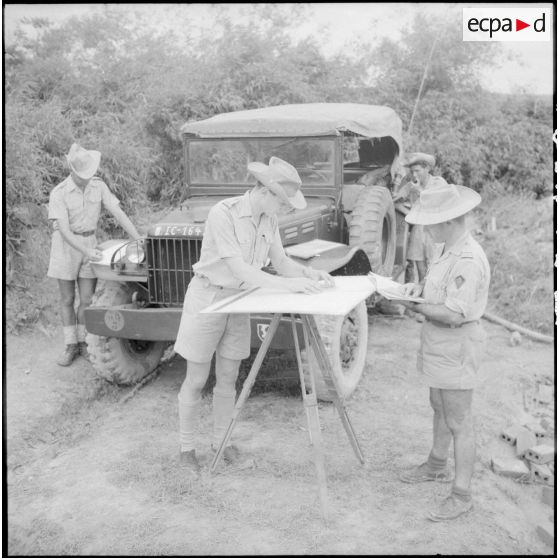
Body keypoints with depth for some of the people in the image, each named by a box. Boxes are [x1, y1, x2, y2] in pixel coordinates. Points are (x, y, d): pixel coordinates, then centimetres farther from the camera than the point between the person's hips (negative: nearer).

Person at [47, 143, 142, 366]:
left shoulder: (99, 186, -6)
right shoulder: (58, 194, -17)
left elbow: (119, 214, -10)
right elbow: (64, 231, -23)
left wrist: (141, 241, -19)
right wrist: (86, 252, -35)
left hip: (90, 244, 2)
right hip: (66, 246, -2)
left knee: (87, 300, 2)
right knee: (67, 299, 5)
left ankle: (84, 342, 19)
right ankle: (70, 346, 17)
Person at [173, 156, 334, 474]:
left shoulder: (268, 219, -2)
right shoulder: (222, 214, -26)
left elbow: (281, 262, 3)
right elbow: (239, 269, -30)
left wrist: (310, 273, -15)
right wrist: (287, 285, -34)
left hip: (238, 300, 6)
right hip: (207, 298, -6)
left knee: (228, 378, 12)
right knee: (196, 381, 5)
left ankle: (221, 443, 28)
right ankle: (187, 449, 21)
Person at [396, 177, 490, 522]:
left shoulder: (468, 260, -28)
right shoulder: (444, 247, 3)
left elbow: (454, 315, -30)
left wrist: (416, 307, -18)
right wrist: (420, 287, 0)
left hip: (457, 346, -10)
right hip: (438, 343, 10)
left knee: (459, 423, 2)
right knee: (440, 408, 25)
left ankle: (462, 495, 16)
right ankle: (437, 466, 46)